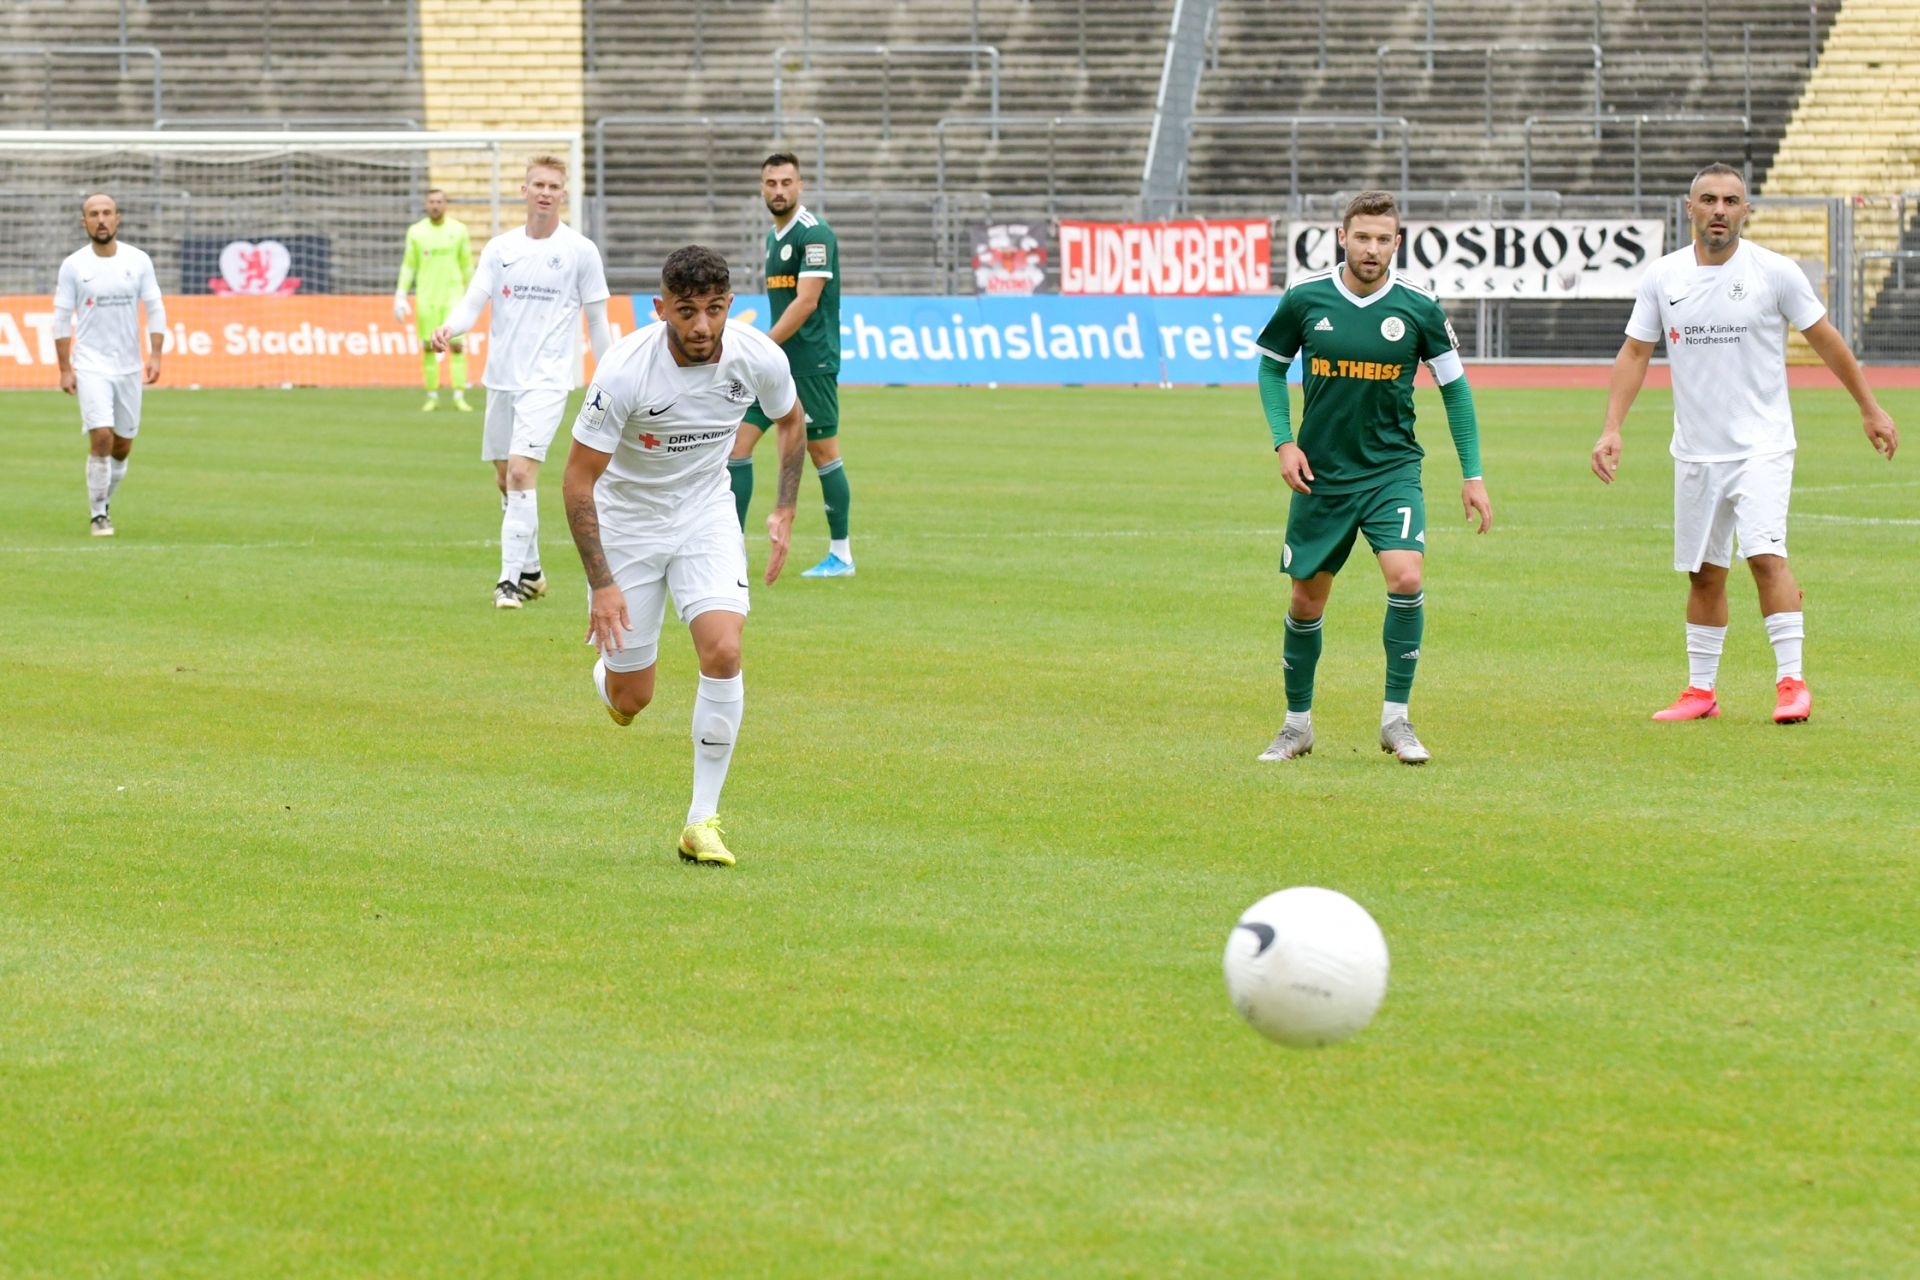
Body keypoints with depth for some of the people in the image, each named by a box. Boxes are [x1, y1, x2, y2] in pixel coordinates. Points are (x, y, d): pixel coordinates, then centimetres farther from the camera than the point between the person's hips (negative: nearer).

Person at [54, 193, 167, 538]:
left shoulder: (138, 261, 1)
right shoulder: (73, 265, -3)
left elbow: (155, 309, 4)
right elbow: (62, 319, 0)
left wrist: (155, 356, -7)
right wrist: (64, 369, -4)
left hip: (129, 366, 3)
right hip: (91, 365, -3)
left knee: (122, 446, 8)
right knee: (101, 437, -16)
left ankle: (103, 505, 30)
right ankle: (98, 516, -5)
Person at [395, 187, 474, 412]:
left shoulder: (458, 230, 2)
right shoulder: (416, 231, 4)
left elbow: (467, 265, 8)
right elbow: (408, 265, 8)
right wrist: (400, 296, 2)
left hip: (453, 296, -1)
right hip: (426, 298, 1)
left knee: (457, 346, -8)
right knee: (428, 347, 0)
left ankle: (459, 397, -5)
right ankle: (432, 397, 8)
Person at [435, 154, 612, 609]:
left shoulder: (580, 251, -1)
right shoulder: (500, 248, 7)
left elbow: (596, 320, 4)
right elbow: (473, 302, 2)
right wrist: (448, 329, -20)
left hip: (547, 379, -5)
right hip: (501, 378, 5)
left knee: (521, 471, -18)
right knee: (504, 480, 11)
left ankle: (512, 579, -18)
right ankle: (531, 571, 27)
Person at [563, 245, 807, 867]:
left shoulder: (759, 358, -18)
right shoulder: (625, 370, -28)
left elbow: (791, 420, 7)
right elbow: (578, 478, -20)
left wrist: (784, 512, 1)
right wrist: (601, 583, -23)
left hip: (706, 512, 2)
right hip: (625, 517, -2)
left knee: (723, 653, -21)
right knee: (631, 700, 3)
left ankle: (703, 821, -9)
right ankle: (610, 672, 44)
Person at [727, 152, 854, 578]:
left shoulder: (814, 234, -13)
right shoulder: (774, 235, 15)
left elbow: (806, 302, -19)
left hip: (810, 364, -9)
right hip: (774, 363, 9)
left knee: (823, 454, -1)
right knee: (736, 443, 1)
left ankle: (841, 555, 8)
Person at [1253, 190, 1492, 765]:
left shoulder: (1418, 308, -6)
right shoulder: (1305, 298, -5)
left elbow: (1454, 385, 4)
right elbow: (1271, 366, 9)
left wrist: (1473, 474, 1)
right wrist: (1284, 442, -4)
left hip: (1392, 469, -1)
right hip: (1320, 473, 1)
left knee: (1406, 576, -21)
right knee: (1308, 596, 8)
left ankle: (1396, 719, -9)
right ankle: (1297, 723, 27)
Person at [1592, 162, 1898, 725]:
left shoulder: (1774, 272, -5)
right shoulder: (1662, 277, 3)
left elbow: (1825, 339, 4)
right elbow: (1634, 353, 8)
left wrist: (1869, 408, 8)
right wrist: (1612, 429, -1)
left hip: (1762, 446, -3)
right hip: (1695, 450, 3)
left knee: (1765, 554, -19)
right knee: (1704, 572, 8)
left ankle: (1791, 681, -15)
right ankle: (1701, 691, 18)